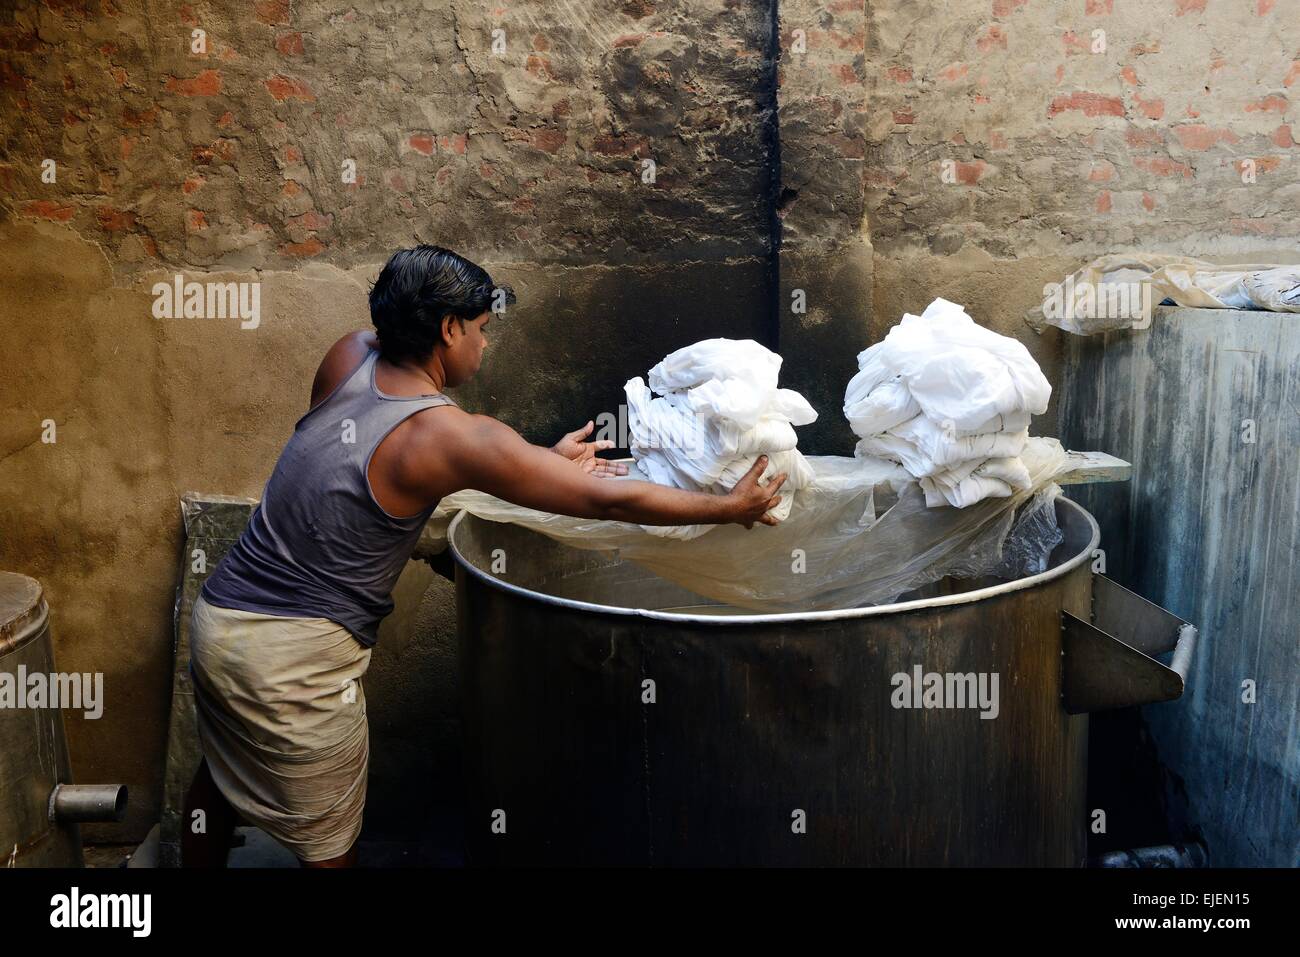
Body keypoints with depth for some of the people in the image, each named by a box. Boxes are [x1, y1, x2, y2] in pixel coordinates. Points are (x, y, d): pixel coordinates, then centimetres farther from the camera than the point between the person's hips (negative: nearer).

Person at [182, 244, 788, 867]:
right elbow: (610, 500, -16)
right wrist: (730, 507, -3)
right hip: (296, 658, -7)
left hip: (218, 615, 8)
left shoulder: (348, 359, -2)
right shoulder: (453, 437, -21)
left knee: (219, 778, 30)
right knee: (328, 847, 13)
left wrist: (547, 461, 12)